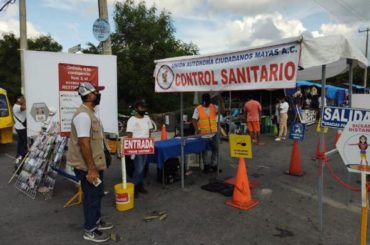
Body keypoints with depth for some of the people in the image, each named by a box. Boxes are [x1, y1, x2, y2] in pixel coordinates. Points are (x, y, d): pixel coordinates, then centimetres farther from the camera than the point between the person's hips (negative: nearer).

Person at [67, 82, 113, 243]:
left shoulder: (90, 113, 10)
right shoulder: (83, 115, -23)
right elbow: (84, 144, -26)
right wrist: (91, 169, -25)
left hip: (96, 164, 10)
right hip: (87, 167, -10)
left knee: (97, 194, 21)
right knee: (91, 197, 4)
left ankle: (97, 221, 38)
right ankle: (90, 230, 21)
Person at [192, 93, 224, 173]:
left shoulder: (213, 107, 4)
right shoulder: (198, 109, -6)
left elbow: (222, 111, -5)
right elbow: (194, 120, -10)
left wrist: (221, 102, -17)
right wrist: (197, 129, -25)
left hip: (213, 134, 4)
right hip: (203, 134, -3)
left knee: (215, 149, 11)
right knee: (204, 151, 9)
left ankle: (213, 165, 28)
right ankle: (206, 166, 24)